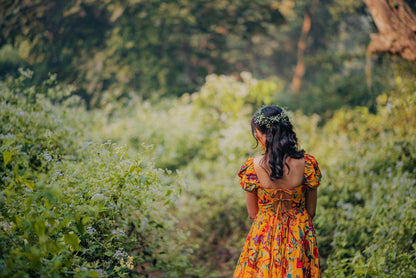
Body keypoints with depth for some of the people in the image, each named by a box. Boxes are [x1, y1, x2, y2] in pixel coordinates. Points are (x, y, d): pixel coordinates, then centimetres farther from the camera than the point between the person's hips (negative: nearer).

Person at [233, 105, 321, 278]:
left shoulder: (253, 168, -17)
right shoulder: (307, 164, -15)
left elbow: (252, 214, -4)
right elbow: (311, 211, -3)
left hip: (264, 236, -1)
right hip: (300, 236, 1)